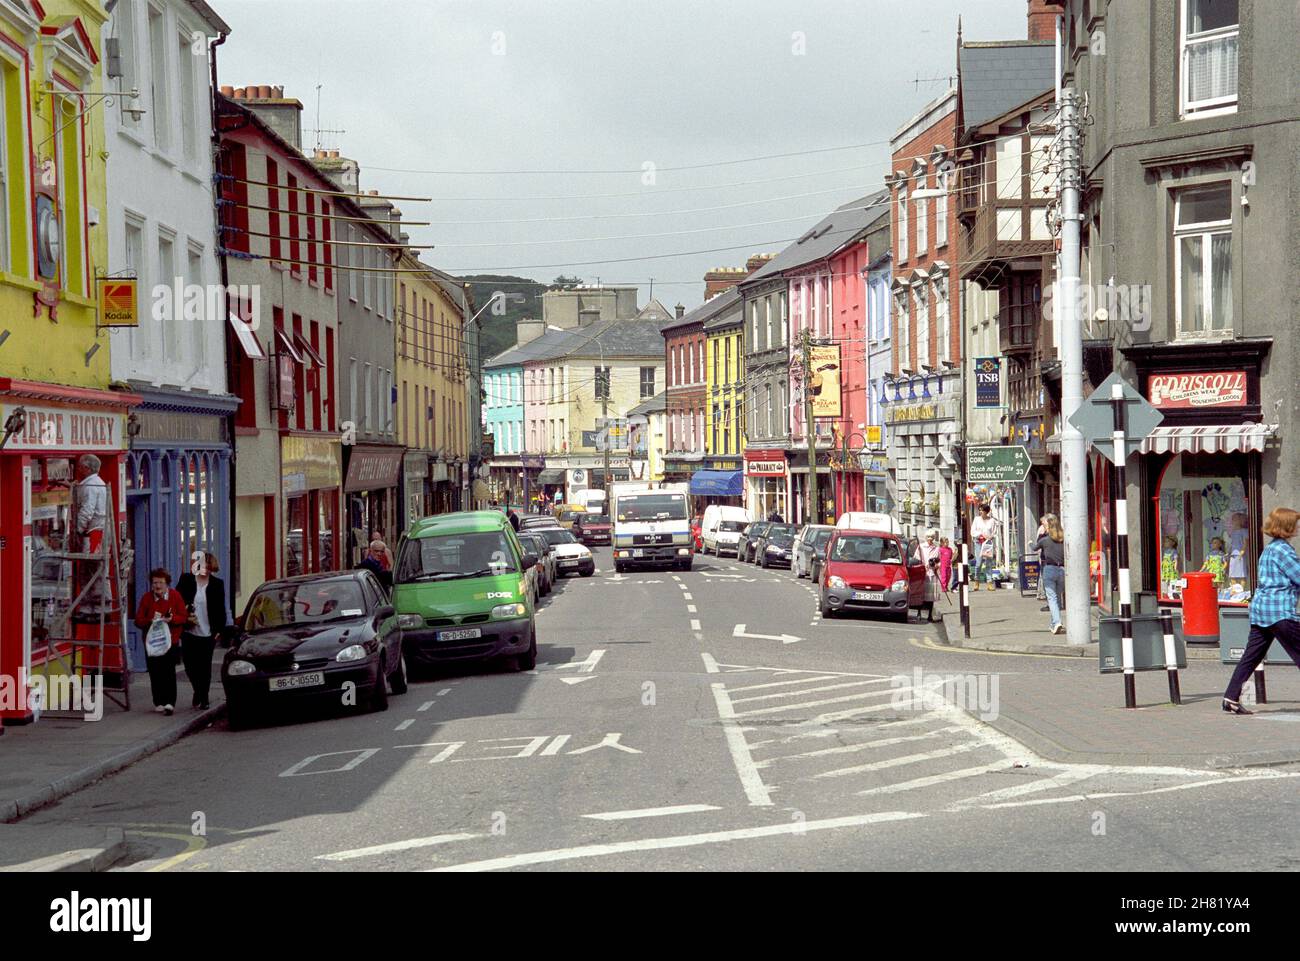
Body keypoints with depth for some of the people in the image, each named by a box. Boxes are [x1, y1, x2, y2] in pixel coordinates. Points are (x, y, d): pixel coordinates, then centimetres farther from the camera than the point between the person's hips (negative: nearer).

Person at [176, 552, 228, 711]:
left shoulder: (217, 584, 0)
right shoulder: (186, 579, -1)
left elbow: (221, 609, 3)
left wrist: (219, 629, -2)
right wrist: (184, 616, -7)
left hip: (208, 633, -1)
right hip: (189, 632, 1)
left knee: (204, 667, 4)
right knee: (189, 664, 3)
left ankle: (203, 698, 15)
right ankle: (198, 690, 27)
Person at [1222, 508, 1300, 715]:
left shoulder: (1270, 549, 19)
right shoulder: (1283, 550, -11)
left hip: (1260, 609, 10)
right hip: (1280, 611, -10)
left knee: (1251, 656, 8)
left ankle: (1231, 698, 5)